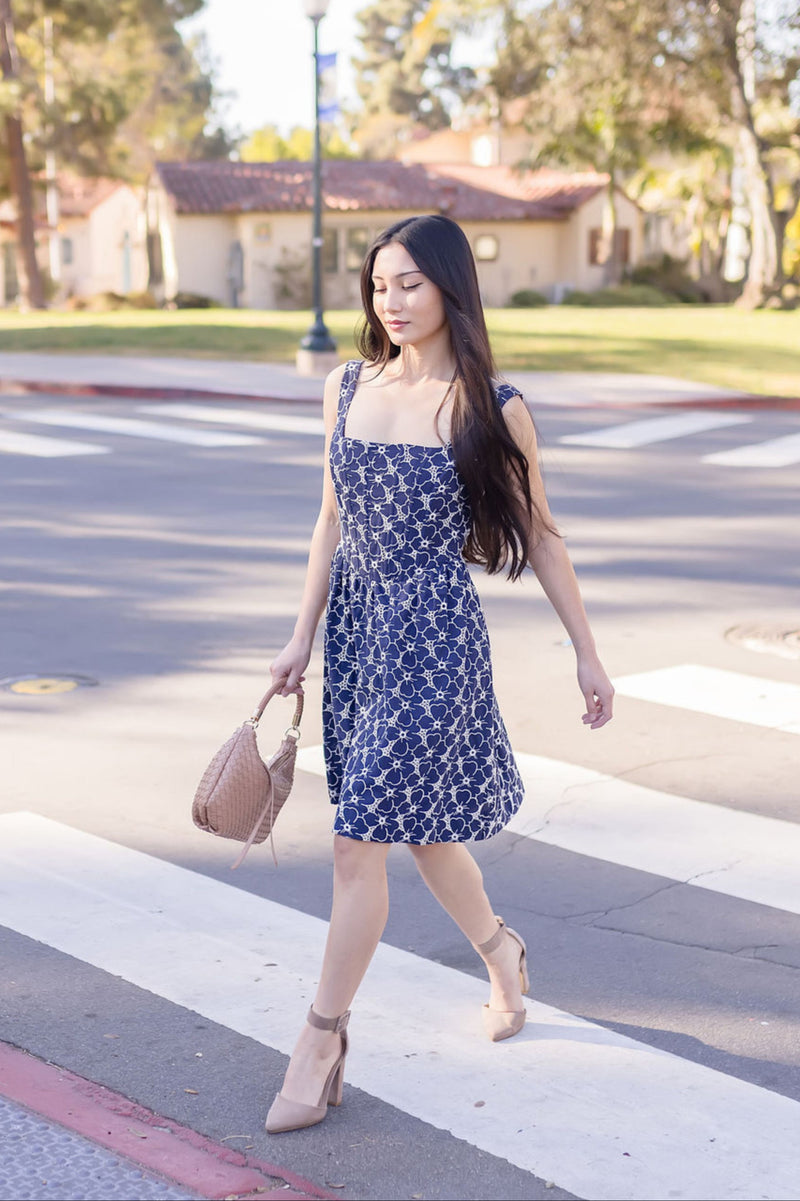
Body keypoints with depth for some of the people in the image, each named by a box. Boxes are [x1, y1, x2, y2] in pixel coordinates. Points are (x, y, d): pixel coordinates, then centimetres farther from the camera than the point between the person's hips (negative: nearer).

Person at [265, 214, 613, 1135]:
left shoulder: (492, 409, -9)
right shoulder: (347, 388, 5)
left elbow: (538, 537, 0)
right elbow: (334, 520, 12)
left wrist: (586, 654, 4)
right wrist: (301, 639, 12)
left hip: (434, 634, -6)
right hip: (355, 626, 6)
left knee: (361, 841, -7)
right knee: (418, 827, 18)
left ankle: (320, 1047, 6)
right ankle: (499, 951, 44)